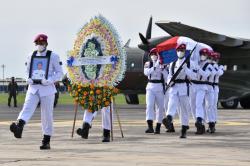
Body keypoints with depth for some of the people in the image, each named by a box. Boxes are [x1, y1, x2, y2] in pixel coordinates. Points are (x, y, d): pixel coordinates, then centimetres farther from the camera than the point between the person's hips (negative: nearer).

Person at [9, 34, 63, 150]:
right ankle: (19, 126, -46)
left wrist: (50, 80, -17)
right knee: (27, 107, -21)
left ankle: (46, 141, 10)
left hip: (47, 89, -3)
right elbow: (27, 70, 20)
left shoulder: (53, 56, 0)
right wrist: (29, 79, -2)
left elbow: (59, 73, 0)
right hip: (33, 88, 3)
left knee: (47, 115, 1)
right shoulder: (31, 56, 11)